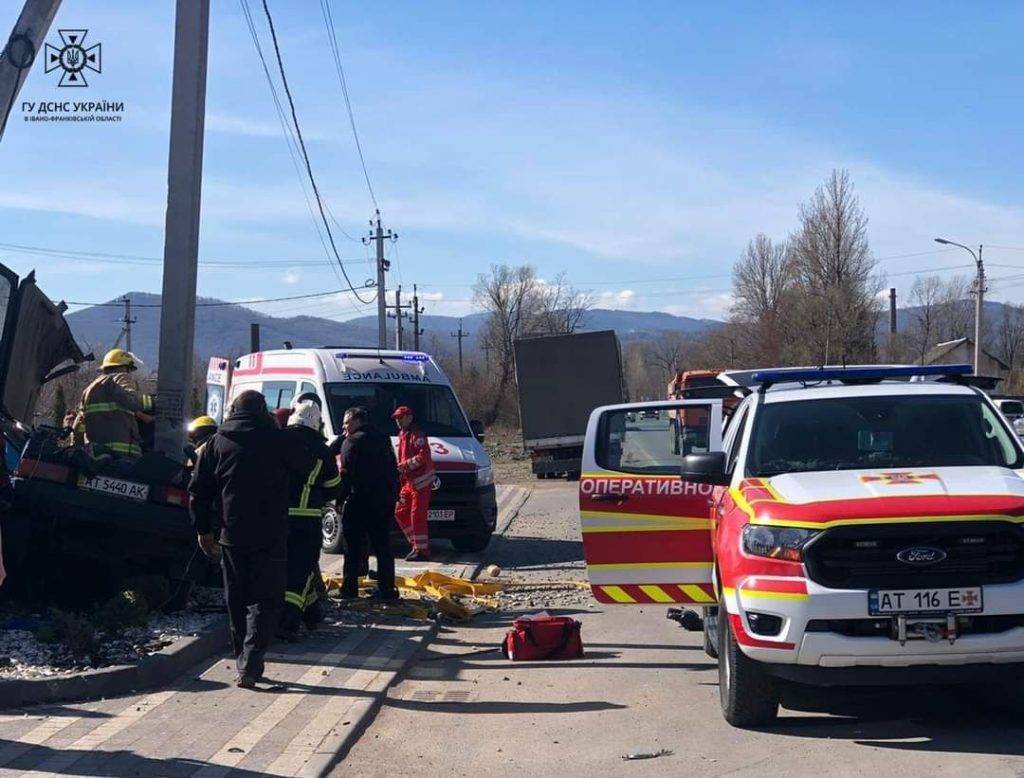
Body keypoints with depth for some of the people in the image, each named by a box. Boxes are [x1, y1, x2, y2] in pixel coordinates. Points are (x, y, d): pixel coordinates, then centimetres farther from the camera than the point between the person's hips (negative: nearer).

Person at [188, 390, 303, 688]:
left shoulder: (217, 442, 5)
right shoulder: (277, 439, -4)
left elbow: (199, 490, 6)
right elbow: (300, 471, 11)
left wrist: (203, 530, 12)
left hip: (232, 535, 3)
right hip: (271, 536, -3)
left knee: (237, 600, 15)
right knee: (265, 600, -1)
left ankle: (243, 662, 17)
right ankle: (250, 665, -14)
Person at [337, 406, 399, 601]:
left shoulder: (352, 442, -7)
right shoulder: (383, 439, 15)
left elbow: (347, 473, -15)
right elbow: (393, 470, 16)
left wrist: (340, 498, -9)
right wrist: (392, 494, 18)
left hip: (360, 502, -6)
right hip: (385, 501, 6)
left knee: (353, 548, 1)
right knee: (383, 547, 10)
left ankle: (349, 589, 0)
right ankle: (387, 590, 10)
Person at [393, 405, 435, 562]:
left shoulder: (417, 435, -13)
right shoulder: (402, 435, 17)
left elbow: (423, 456, -23)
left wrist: (404, 465, -24)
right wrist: (399, 468, 11)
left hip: (421, 481, -10)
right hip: (409, 482, 10)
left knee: (417, 516, -10)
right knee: (400, 513, 12)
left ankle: (422, 550, -5)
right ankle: (417, 544, 20)